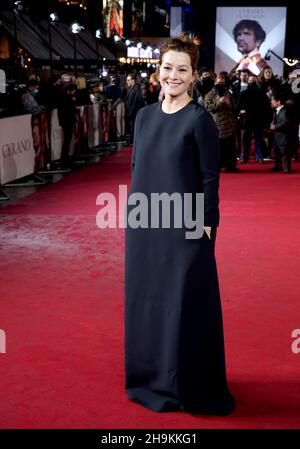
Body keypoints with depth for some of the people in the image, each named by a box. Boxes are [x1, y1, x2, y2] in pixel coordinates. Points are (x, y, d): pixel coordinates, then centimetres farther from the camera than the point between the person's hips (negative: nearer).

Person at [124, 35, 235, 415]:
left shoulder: (199, 120, -9)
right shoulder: (145, 116, 8)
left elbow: (210, 178, -10)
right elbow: (136, 168, 12)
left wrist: (206, 225, -13)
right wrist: (133, 215, 10)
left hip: (184, 227, -6)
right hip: (144, 225, 6)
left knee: (183, 304, 4)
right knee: (145, 299, 14)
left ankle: (188, 386, 22)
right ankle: (151, 376, 34)